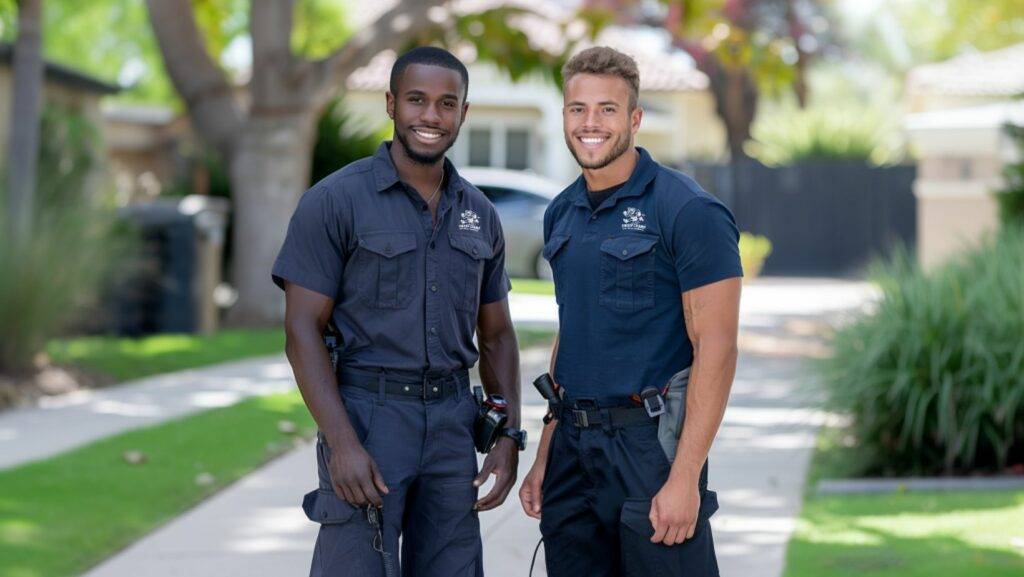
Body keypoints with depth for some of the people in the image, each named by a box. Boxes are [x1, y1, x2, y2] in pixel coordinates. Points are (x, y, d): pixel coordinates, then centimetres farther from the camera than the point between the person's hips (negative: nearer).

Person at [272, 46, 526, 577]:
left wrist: (509, 437, 6)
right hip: (366, 418, -5)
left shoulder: (479, 215, 12)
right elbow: (302, 328, -9)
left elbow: (496, 336, 18)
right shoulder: (335, 201, -5)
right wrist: (341, 443, -18)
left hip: (451, 424, 5)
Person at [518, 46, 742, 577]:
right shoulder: (562, 214, 12)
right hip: (573, 444, 6)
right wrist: (544, 457, 15)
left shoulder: (687, 210, -10)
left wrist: (685, 478, -19)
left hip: (648, 442, -6)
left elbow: (715, 348, -14)